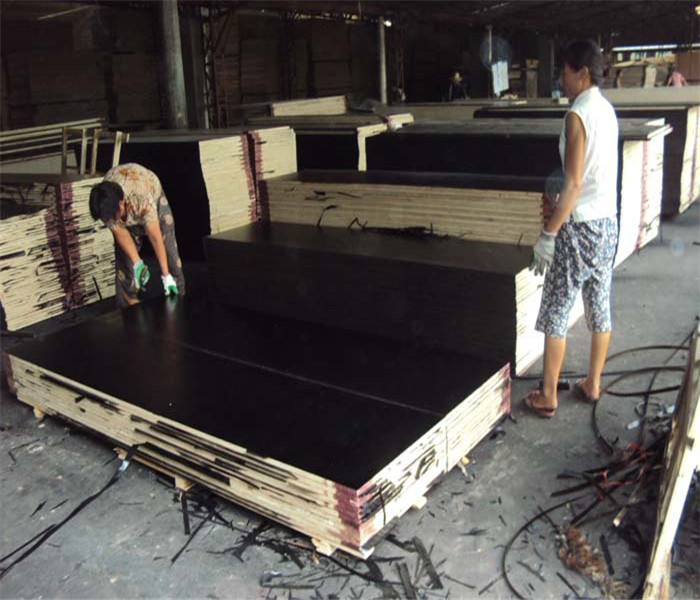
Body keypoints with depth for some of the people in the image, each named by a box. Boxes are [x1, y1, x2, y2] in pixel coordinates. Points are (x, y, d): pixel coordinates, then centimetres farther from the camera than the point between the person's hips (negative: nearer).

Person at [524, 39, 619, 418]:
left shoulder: (577, 115, -17)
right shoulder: (607, 110, 10)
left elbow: (573, 184, -21)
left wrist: (548, 234, -19)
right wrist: (559, 201, 22)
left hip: (581, 226, -9)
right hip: (608, 221, 9)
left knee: (555, 314, 0)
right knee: (600, 307, 14)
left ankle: (548, 398, 9)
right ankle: (592, 385, 27)